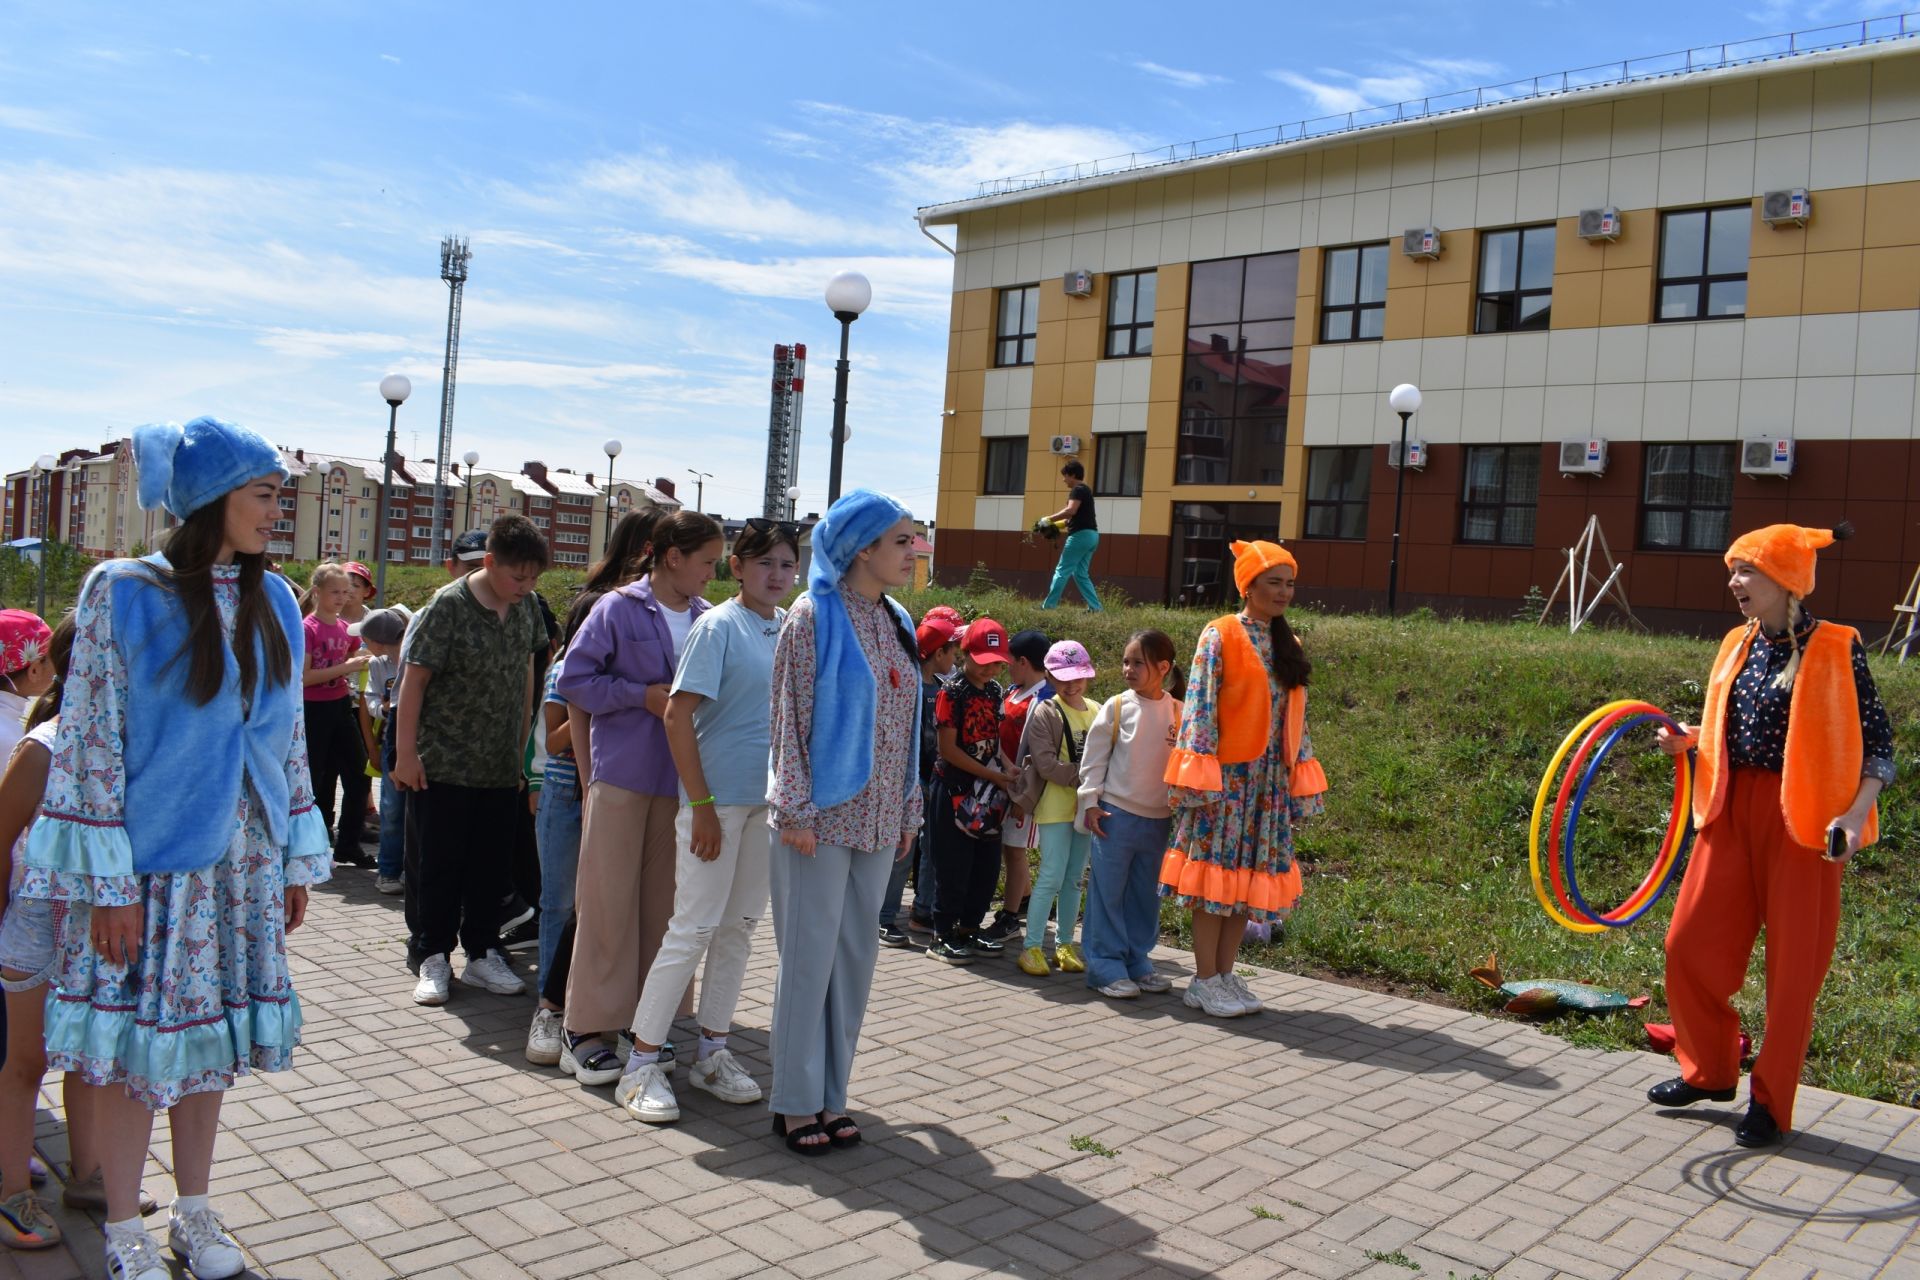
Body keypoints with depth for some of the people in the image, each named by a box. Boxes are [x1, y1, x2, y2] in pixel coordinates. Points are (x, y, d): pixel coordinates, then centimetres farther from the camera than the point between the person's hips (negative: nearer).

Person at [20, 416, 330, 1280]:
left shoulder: (274, 602, 5)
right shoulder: (123, 593, -11)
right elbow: (94, 743, -12)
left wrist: (298, 859, 10)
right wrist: (108, 881, -14)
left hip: (239, 862, 5)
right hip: (150, 860, -4)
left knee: (207, 1037, 14)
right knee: (135, 1043, 5)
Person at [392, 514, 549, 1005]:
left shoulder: (526, 606, 2)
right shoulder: (449, 605, -14)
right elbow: (414, 679, -11)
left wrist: (523, 743, 14)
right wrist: (405, 752, -12)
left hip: (501, 766, 5)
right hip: (442, 765, -5)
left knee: (490, 864, 11)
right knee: (437, 865, 5)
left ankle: (482, 952, 22)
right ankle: (431, 956, 17)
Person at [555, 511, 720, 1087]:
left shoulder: (708, 619, 6)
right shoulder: (618, 610, -4)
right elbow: (573, 680, -4)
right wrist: (645, 696, -12)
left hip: (681, 781, 4)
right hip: (622, 775, -4)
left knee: (666, 903, 8)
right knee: (608, 903, 2)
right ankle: (585, 1032, 11)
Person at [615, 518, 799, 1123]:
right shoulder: (717, 626, -10)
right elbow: (679, 715, -14)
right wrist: (702, 805, -17)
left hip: (769, 800, 6)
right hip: (717, 796, -6)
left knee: (740, 927, 12)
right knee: (693, 927, -3)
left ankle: (712, 1051, 25)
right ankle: (642, 1063, 9)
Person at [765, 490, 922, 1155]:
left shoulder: (897, 624, 11)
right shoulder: (813, 617, -7)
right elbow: (791, 718, -9)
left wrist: (909, 811, 13)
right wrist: (796, 810, -14)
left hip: (876, 821, 6)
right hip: (821, 817, -6)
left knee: (857, 956, 10)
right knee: (810, 957, 0)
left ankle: (830, 1095, 21)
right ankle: (795, 1103, 13)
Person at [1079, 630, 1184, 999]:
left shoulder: (1179, 713, 0)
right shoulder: (1116, 707, -4)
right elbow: (1094, 757, -2)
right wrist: (1091, 802, -5)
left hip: (1159, 820, 3)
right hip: (1116, 815, -2)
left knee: (1146, 895, 13)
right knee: (1108, 893, 0)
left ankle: (1138, 960, 25)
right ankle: (1106, 965, 8)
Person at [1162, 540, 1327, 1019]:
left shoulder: (1288, 645, 13)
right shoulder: (1220, 637, -6)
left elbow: (1296, 717, 14)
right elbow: (1199, 707, -12)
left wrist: (1303, 780, 10)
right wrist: (1201, 777, -17)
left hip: (1270, 780, 6)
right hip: (1227, 777, -6)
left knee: (1250, 877, 8)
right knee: (1216, 872, -2)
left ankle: (1224, 974, 19)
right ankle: (1205, 981, 8)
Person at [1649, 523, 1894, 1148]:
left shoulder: (1835, 651, -8)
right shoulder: (1739, 645, 9)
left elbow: (1878, 743, -6)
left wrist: (1856, 815, -19)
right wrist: (1689, 738, 1)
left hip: (1805, 820, -6)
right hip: (1733, 811, 6)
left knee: (1793, 963, 4)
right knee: (1691, 943, 6)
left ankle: (1771, 1102, 19)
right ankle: (1710, 1071, 27)